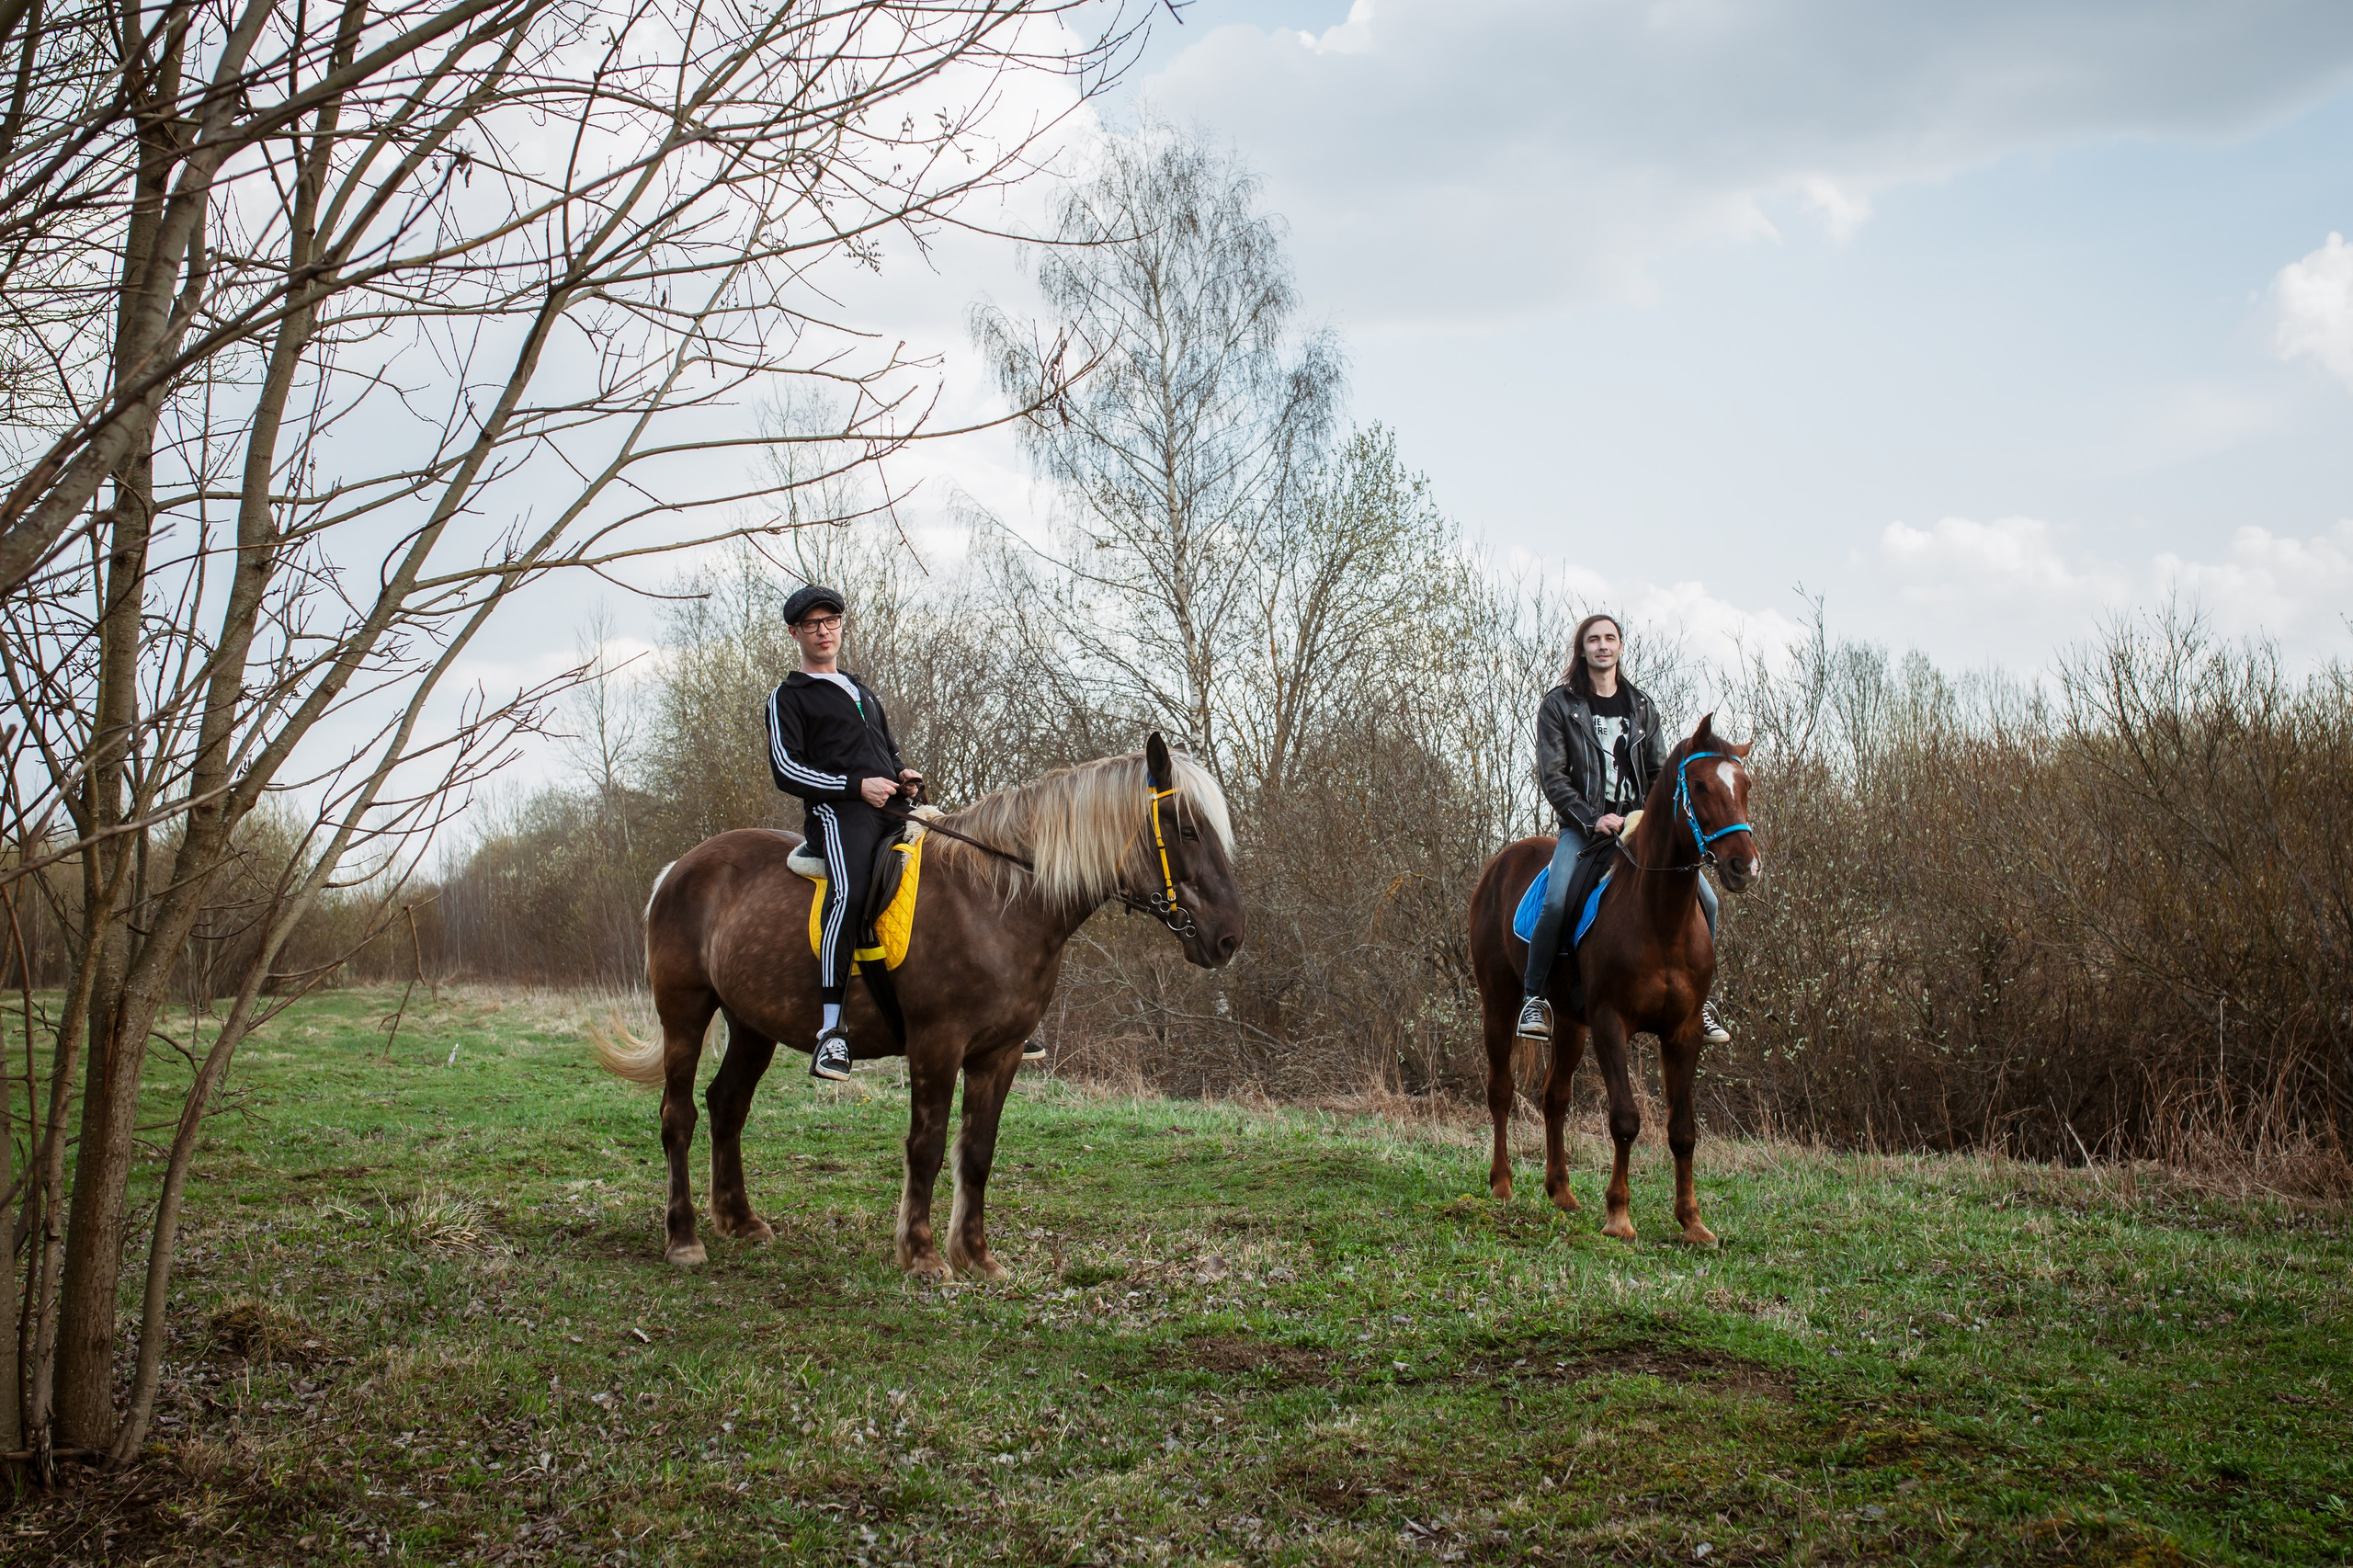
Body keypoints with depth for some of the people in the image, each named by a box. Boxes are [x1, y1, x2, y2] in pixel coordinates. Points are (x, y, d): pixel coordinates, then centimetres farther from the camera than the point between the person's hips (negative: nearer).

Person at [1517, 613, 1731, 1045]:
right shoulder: (1558, 705, 3)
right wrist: (1592, 820, -16)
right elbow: (1552, 777, -4)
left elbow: (1660, 773, 13)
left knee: (1705, 899, -11)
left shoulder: (1641, 707, 15)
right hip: (1583, 827, -3)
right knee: (1557, 901, -30)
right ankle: (1533, 997, -13)